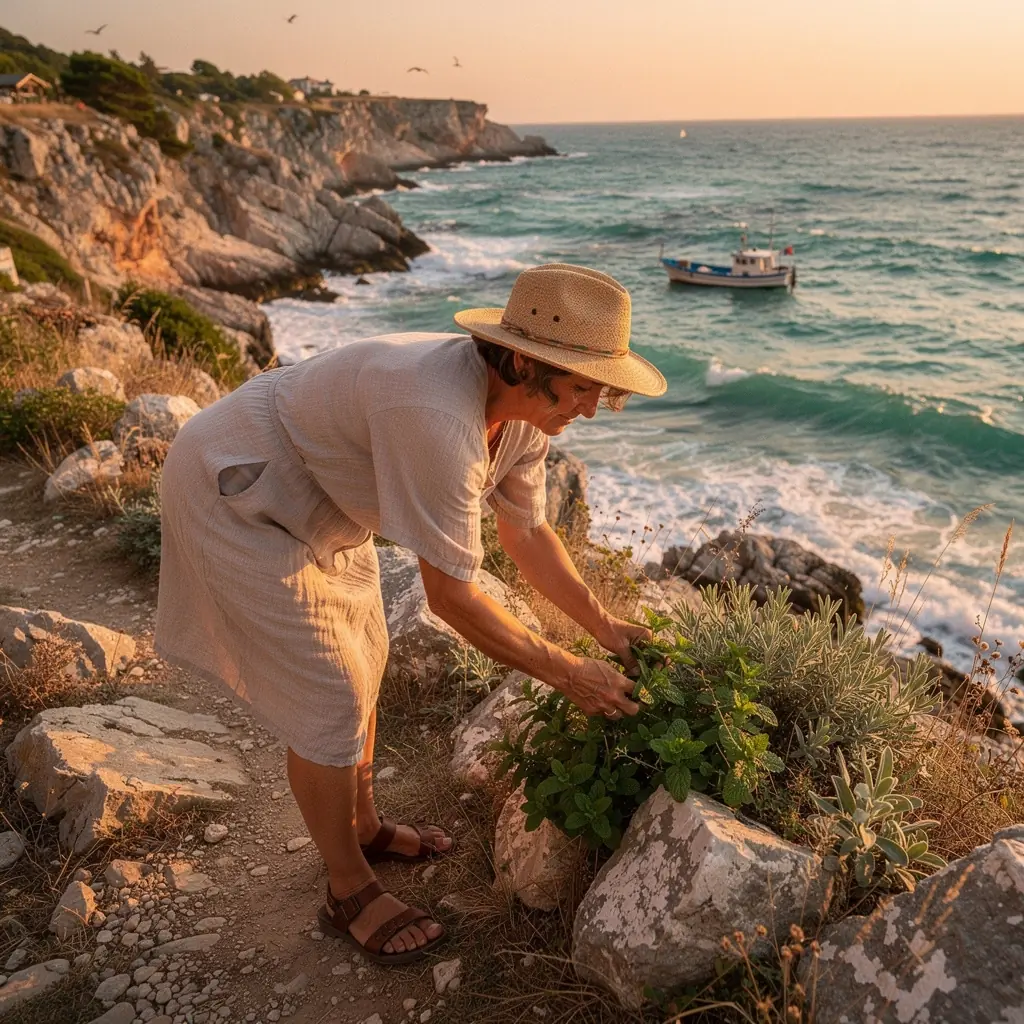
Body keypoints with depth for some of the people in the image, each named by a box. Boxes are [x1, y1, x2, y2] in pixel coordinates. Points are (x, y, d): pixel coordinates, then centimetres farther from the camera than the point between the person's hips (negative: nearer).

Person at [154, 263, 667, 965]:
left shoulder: (525, 406, -9)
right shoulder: (441, 419, -38)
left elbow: (526, 531, 4)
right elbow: (451, 595, -31)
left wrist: (606, 628, 1)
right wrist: (567, 675, -21)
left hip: (316, 497, 9)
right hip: (236, 495, -9)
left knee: (364, 661, 17)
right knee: (330, 698, -4)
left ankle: (365, 827, 39)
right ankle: (350, 894, 18)